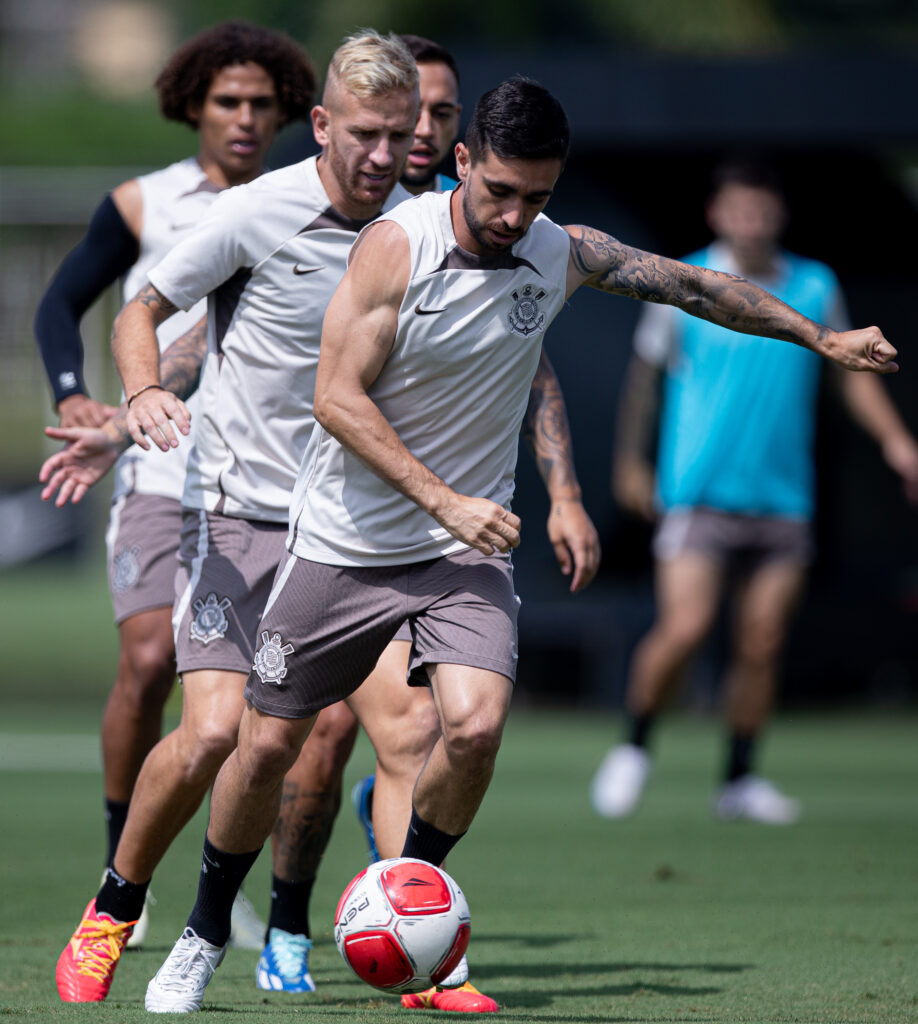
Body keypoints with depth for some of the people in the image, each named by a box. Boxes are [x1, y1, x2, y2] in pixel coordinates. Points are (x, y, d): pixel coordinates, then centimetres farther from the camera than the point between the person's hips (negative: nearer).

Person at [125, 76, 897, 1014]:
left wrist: (822, 339, 16)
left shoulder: (564, 256, -4)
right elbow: (337, 397, -17)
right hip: (343, 539, -2)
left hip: (465, 546, 2)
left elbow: (694, 285, 11)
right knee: (266, 745, 3)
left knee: (475, 724, -22)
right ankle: (206, 935, 26)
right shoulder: (399, 243, -16)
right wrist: (444, 500, -23)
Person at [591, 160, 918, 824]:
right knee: (685, 628, -15)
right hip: (700, 491, -3)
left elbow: (852, 371, 15)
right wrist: (631, 461, 12)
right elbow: (646, 371, 10)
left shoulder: (817, 288, 6)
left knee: (763, 644, 1)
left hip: (783, 498, 3)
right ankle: (634, 749, 7)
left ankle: (740, 780, 13)